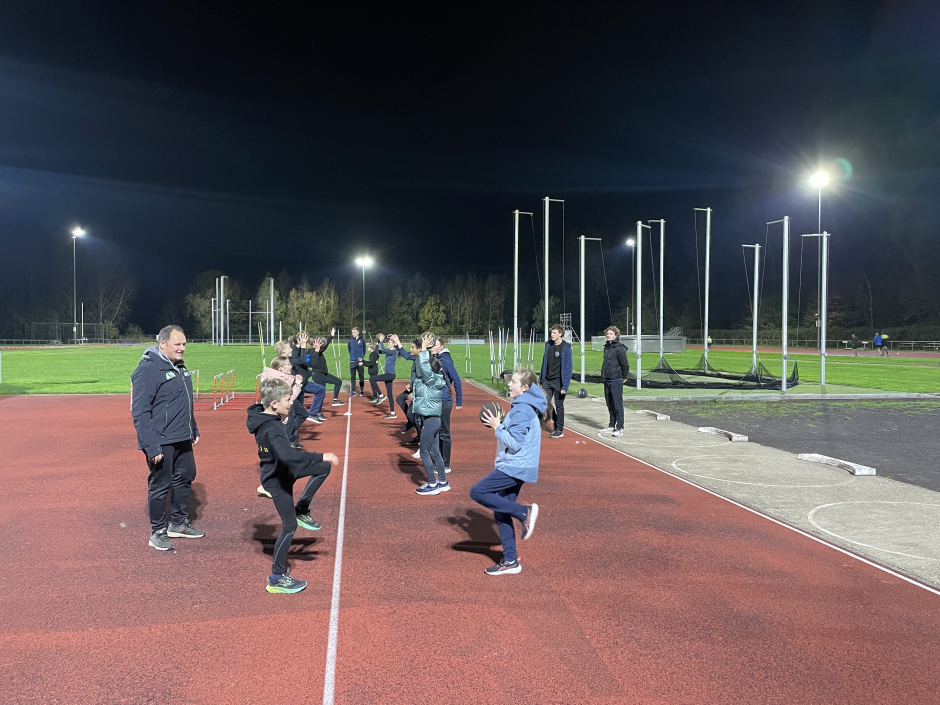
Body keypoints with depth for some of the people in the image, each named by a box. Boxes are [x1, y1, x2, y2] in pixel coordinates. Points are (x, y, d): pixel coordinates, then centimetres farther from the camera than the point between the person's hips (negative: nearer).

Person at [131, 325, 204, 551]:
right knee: (160, 486, 2)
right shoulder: (147, 370, -17)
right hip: (161, 443, -9)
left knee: (185, 478, 18)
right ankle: (158, 532, 18)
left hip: (182, 439, 9)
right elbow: (140, 412, -20)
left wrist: (193, 430, 22)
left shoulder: (179, 366, 11)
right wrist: (151, 446, -23)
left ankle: (179, 523, 34)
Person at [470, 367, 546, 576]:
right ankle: (510, 561, 16)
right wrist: (500, 426, 8)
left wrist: (497, 428, -13)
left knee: (477, 492, -13)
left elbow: (515, 443, -22)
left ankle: (525, 512, -8)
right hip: (515, 467, 10)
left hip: (514, 467, -10)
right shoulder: (523, 407, 14)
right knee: (501, 513, 11)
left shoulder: (522, 410, -17)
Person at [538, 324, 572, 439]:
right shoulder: (548, 345, 6)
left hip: (558, 382, -6)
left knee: (559, 405, 2)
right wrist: (540, 379, 10)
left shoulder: (566, 348, -12)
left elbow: (569, 368, -13)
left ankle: (559, 430, 14)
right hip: (547, 381, 6)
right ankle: (556, 426, 23)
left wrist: (565, 386, -17)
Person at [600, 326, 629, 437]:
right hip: (607, 380, 8)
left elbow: (625, 365, -12)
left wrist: (623, 377, -2)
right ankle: (612, 426, 23)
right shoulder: (607, 347, 13)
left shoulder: (619, 348, -13)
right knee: (610, 405, 14)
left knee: (618, 405, -5)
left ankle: (619, 428, -2)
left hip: (616, 381, -8)